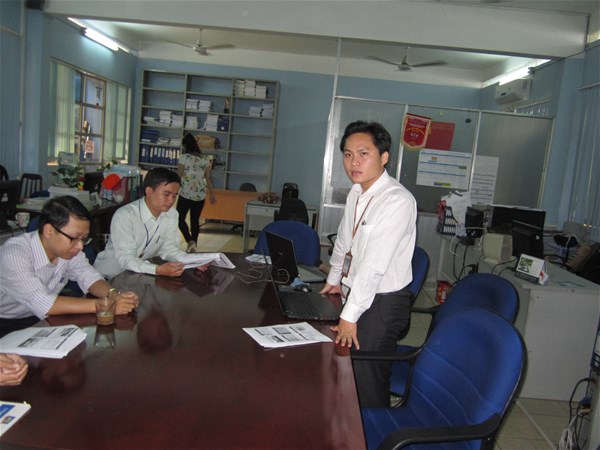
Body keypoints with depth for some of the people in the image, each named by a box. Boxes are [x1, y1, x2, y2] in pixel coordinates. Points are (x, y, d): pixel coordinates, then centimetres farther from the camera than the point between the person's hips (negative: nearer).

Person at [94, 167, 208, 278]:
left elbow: (168, 247, -1)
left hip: (142, 274, 5)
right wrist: (157, 270, -42)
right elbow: (125, 258, -27)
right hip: (110, 275, -5)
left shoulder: (172, 215, -6)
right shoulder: (124, 216, -23)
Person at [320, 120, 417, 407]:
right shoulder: (356, 193, 5)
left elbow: (374, 264, -25)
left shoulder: (397, 201, -22)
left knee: (367, 381, -2)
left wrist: (349, 316, -24)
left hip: (382, 301, -7)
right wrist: (335, 279, 26)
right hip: (355, 292, 8)